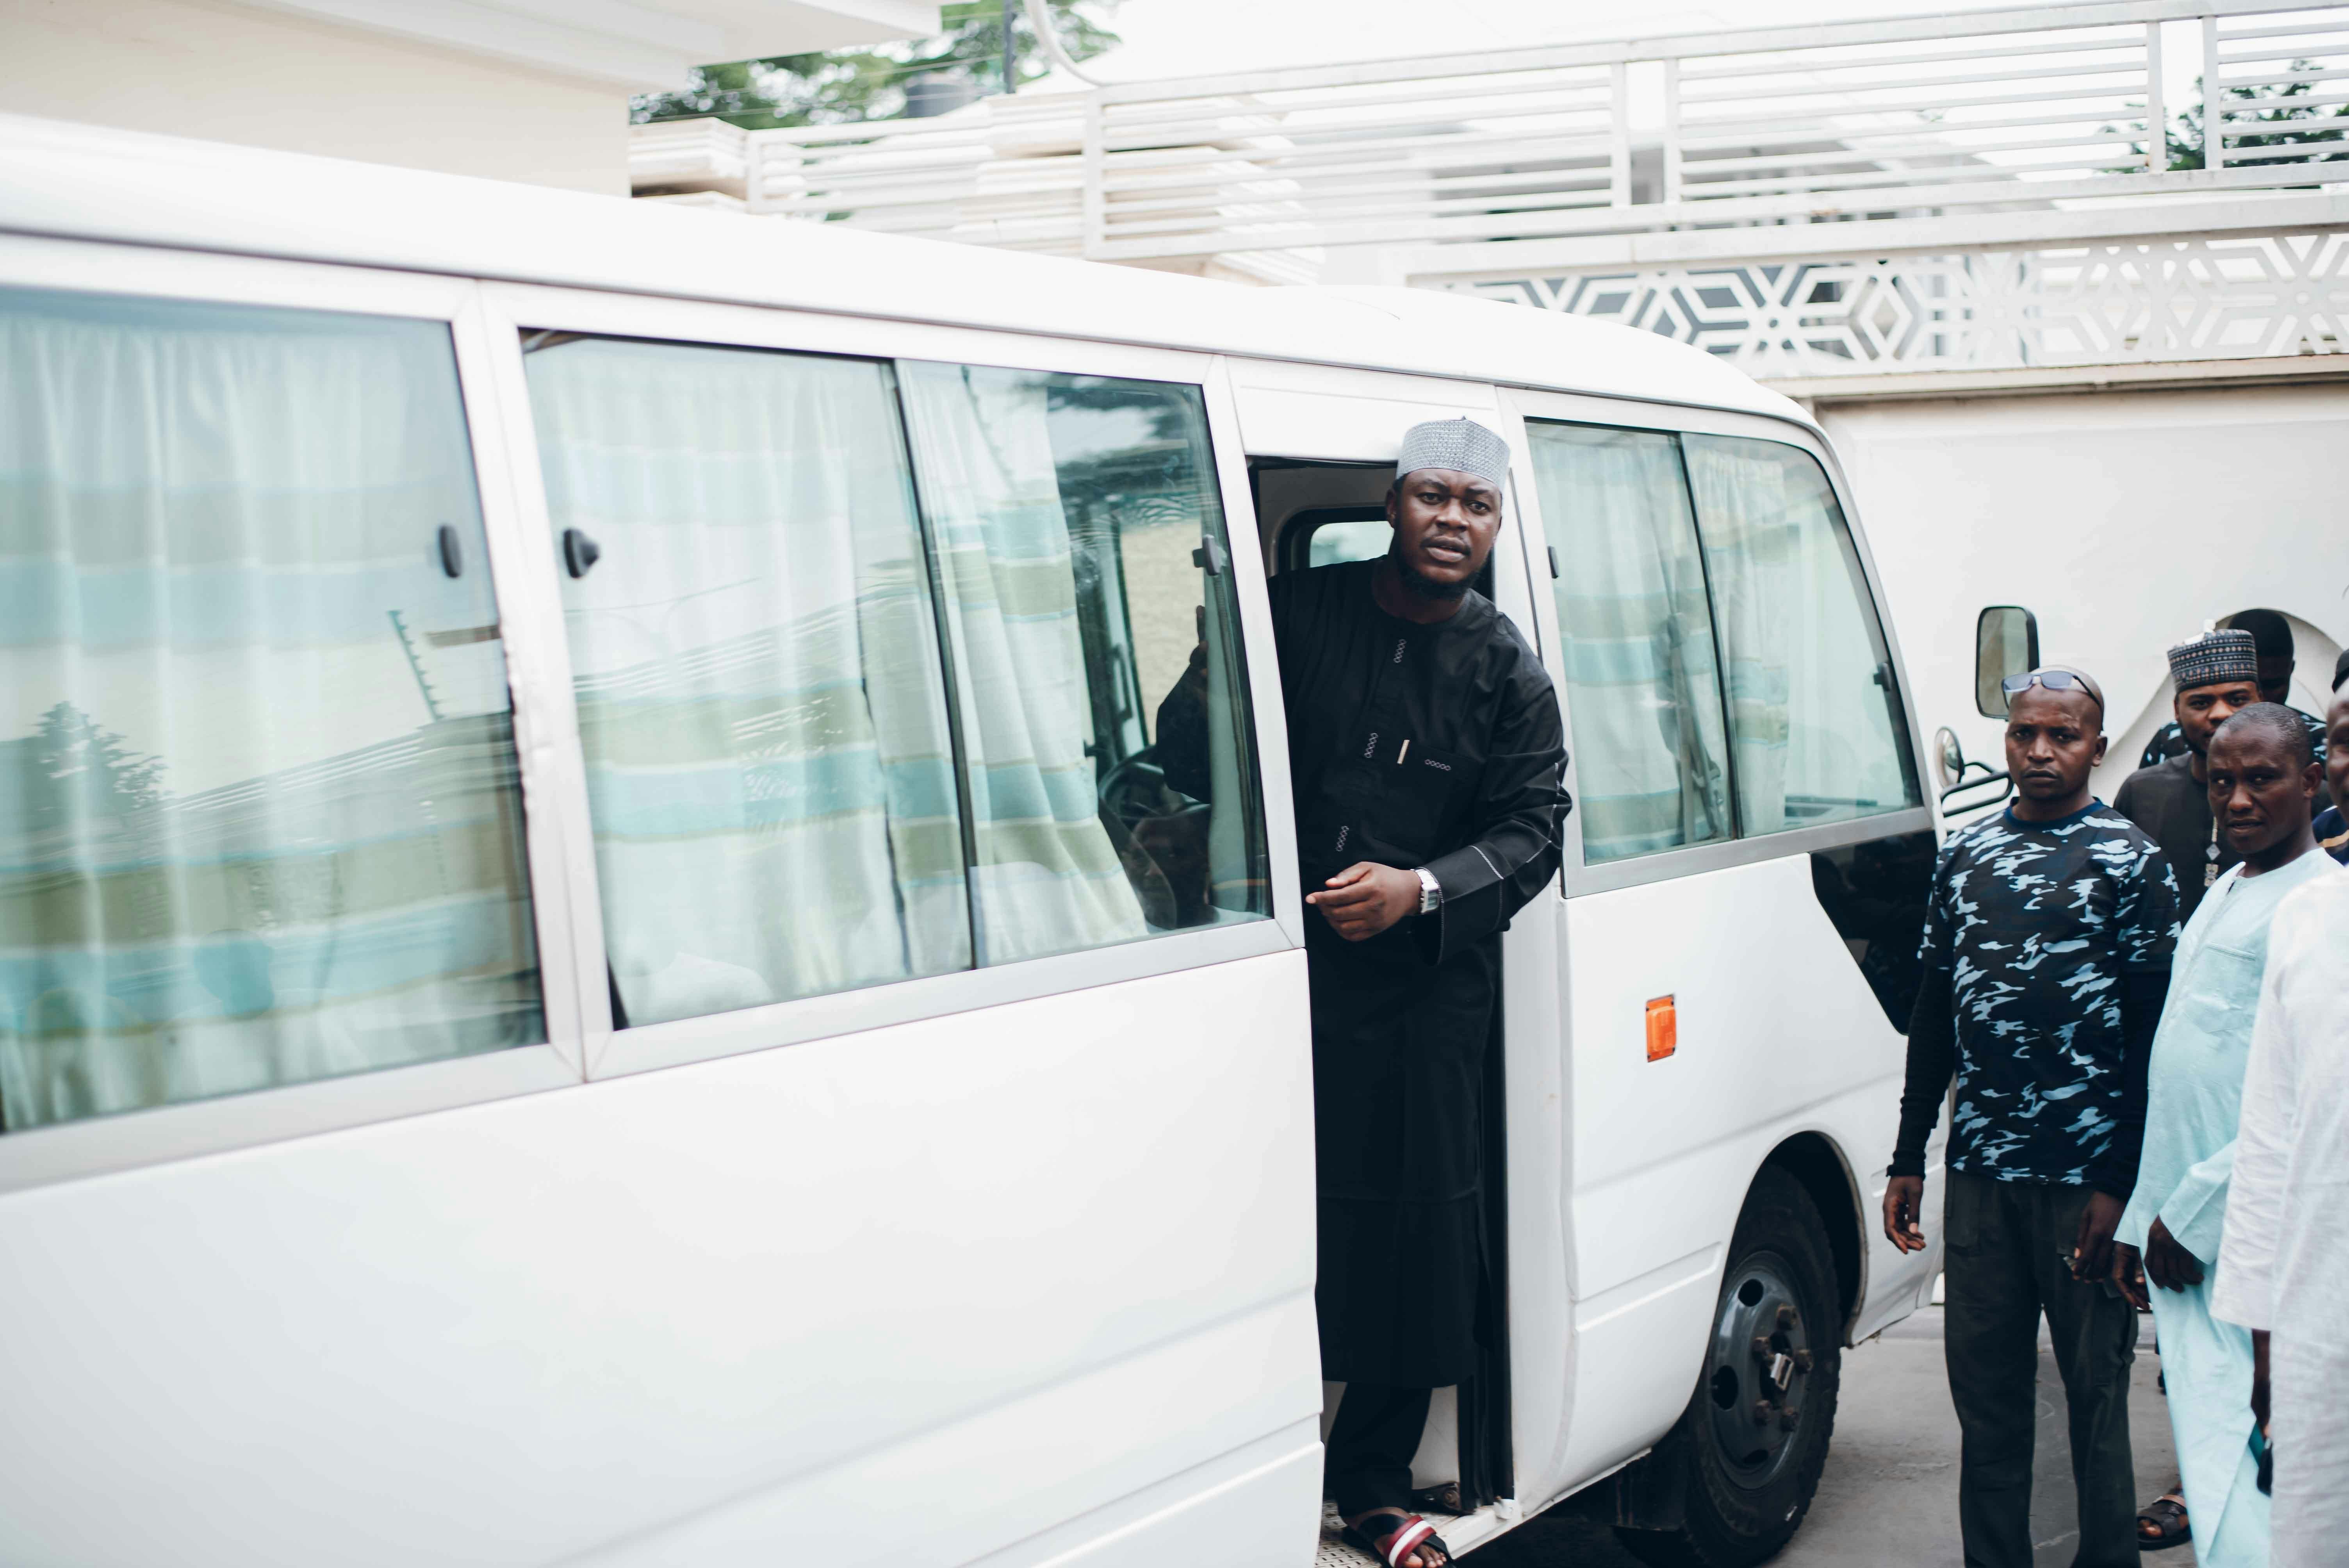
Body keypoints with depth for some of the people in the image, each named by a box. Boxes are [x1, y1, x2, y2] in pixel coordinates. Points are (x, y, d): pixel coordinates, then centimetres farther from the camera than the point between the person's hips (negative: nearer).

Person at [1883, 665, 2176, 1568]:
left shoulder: (2128, 859, -1)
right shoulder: (1964, 855, 11)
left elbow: (2153, 1032, -5)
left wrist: (2122, 1183, -11)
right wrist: (1908, 1158, 13)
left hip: (2087, 1174, -4)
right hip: (1980, 1165, 4)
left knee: (2096, 1386, 3)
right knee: (1984, 1389, 8)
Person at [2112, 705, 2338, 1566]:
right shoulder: (2222, 895, 17)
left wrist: (2196, 1213, -15)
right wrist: (2141, 1218, 18)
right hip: (2183, 1236, 8)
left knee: (2235, 1470, -10)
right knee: (2205, 1445, 12)